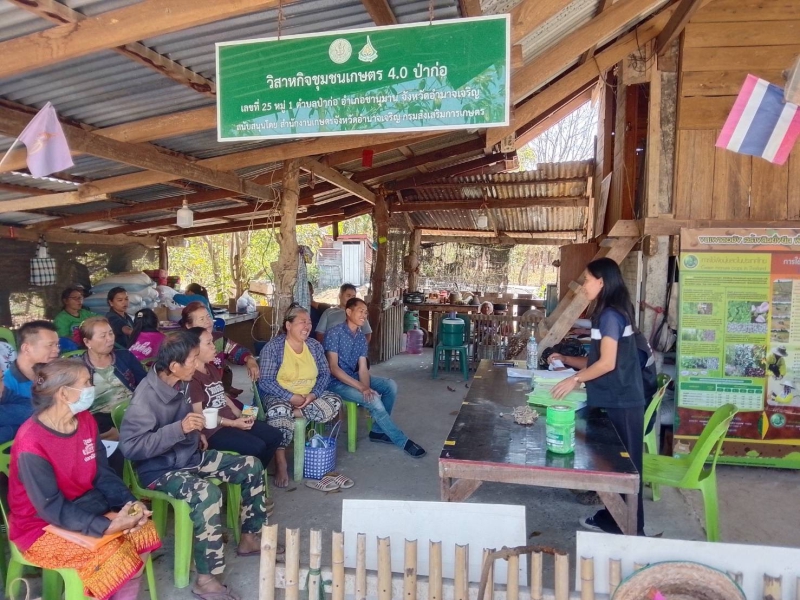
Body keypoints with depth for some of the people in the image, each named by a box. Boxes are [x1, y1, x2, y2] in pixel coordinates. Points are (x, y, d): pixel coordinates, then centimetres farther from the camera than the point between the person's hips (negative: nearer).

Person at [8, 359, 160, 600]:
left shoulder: (85, 420, -3)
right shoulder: (31, 444, -25)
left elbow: (102, 474, 1)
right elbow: (52, 508, -23)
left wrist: (130, 503, -16)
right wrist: (108, 526, -30)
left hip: (83, 507, 7)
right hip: (42, 525, -6)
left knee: (142, 534, -12)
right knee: (115, 556, -23)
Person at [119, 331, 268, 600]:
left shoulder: (181, 384, 0)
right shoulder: (146, 396, -25)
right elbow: (129, 446, -28)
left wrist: (196, 433, 5)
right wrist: (179, 429, -33)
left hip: (190, 455, 9)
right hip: (160, 469, -9)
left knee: (252, 466, 3)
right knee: (208, 493, -36)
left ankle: (250, 537, 18)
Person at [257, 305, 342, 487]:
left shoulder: (315, 345, 5)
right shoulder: (273, 346, -11)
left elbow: (325, 374, 3)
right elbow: (265, 381, -17)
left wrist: (314, 394, -16)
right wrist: (291, 397, -25)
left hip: (310, 396, 5)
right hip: (280, 396, -4)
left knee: (335, 402, -21)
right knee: (278, 412, -37)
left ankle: (294, 413, -23)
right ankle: (281, 464, -26)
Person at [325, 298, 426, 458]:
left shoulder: (361, 337, 5)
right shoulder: (334, 333, -18)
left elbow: (363, 368, -1)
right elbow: (333, 368, -23)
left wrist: (366, 387, -23)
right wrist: (361, 387, -28)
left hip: (353, 377, 8)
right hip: (336, 382, -8)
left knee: (390, 385, -9)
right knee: (373, 399, -26)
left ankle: (378, 430, 2)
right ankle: (403, 441, -13)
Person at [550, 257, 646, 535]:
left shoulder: (610, 315, -18)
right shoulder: (613, 312, 12)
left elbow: (607, 363, -21)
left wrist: (575, 380, -12)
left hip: (620, 403, -9)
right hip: (615, 400, 9)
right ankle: (612, 518, 30)